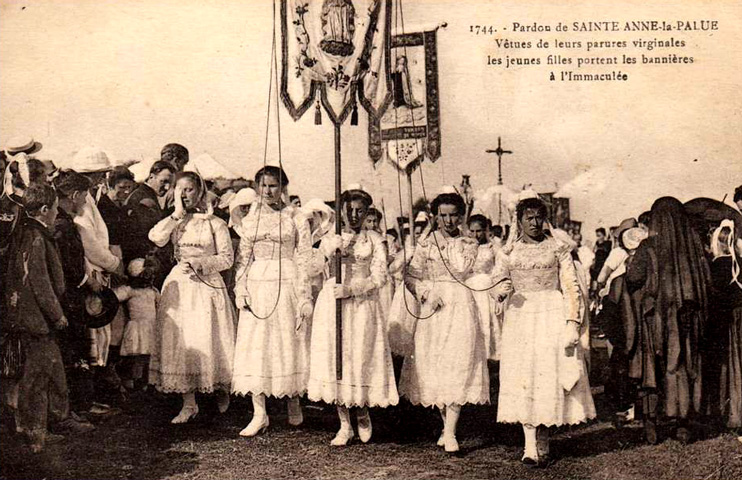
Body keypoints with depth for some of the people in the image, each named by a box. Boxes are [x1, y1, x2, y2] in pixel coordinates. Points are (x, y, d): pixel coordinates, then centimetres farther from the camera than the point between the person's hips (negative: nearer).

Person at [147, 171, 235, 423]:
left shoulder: (215, 223, 1)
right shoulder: (174, 222, 11)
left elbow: (227, 258, -2)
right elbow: (155, 238, -7)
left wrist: (199, 264, -14)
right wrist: (178, 214, -7)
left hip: (207, 285, -3)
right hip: (178, 285, 3)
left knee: (208, 341, -2)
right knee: (180, 343, -1)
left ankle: (222, 389, 23)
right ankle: (189, 404, 6)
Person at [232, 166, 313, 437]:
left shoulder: (296, 218, 2)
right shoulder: (250, 219, 12)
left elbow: (304, 259, -2)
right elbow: (242, 258, 12)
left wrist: (304, 297, -8)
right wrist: (240, 290, -1)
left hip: (287, 286, -3)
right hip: (257, 286, 3)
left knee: (289, 345, 3)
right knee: (255, 346, -1)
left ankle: (294, 404, 22)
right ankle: (259, 414, 3)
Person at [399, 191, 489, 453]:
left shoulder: (469, 244, 9)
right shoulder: (426, 244, 8)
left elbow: (463, 270, -5)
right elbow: (412, 276, 3)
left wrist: (455, 244, -3)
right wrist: (427, 293, -11)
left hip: (461, 306, -1)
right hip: (433, 307, 1)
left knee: (458, 365, -9)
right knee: (433, 366, 4)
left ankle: (450, 432, -9)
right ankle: (447, 424, 22)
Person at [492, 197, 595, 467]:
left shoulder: (558, 249, 5)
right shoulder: (507, 252, 8)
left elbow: (572, 288, 2)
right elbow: (495, 288, 8)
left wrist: (573, 323, -9)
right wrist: (501, 289, -17)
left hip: (553, 316, -1)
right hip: (521, 317, 1)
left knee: (550, 376, 0)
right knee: (523, 377, -3)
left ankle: (543, 440, 14)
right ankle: (530, 445, -1)